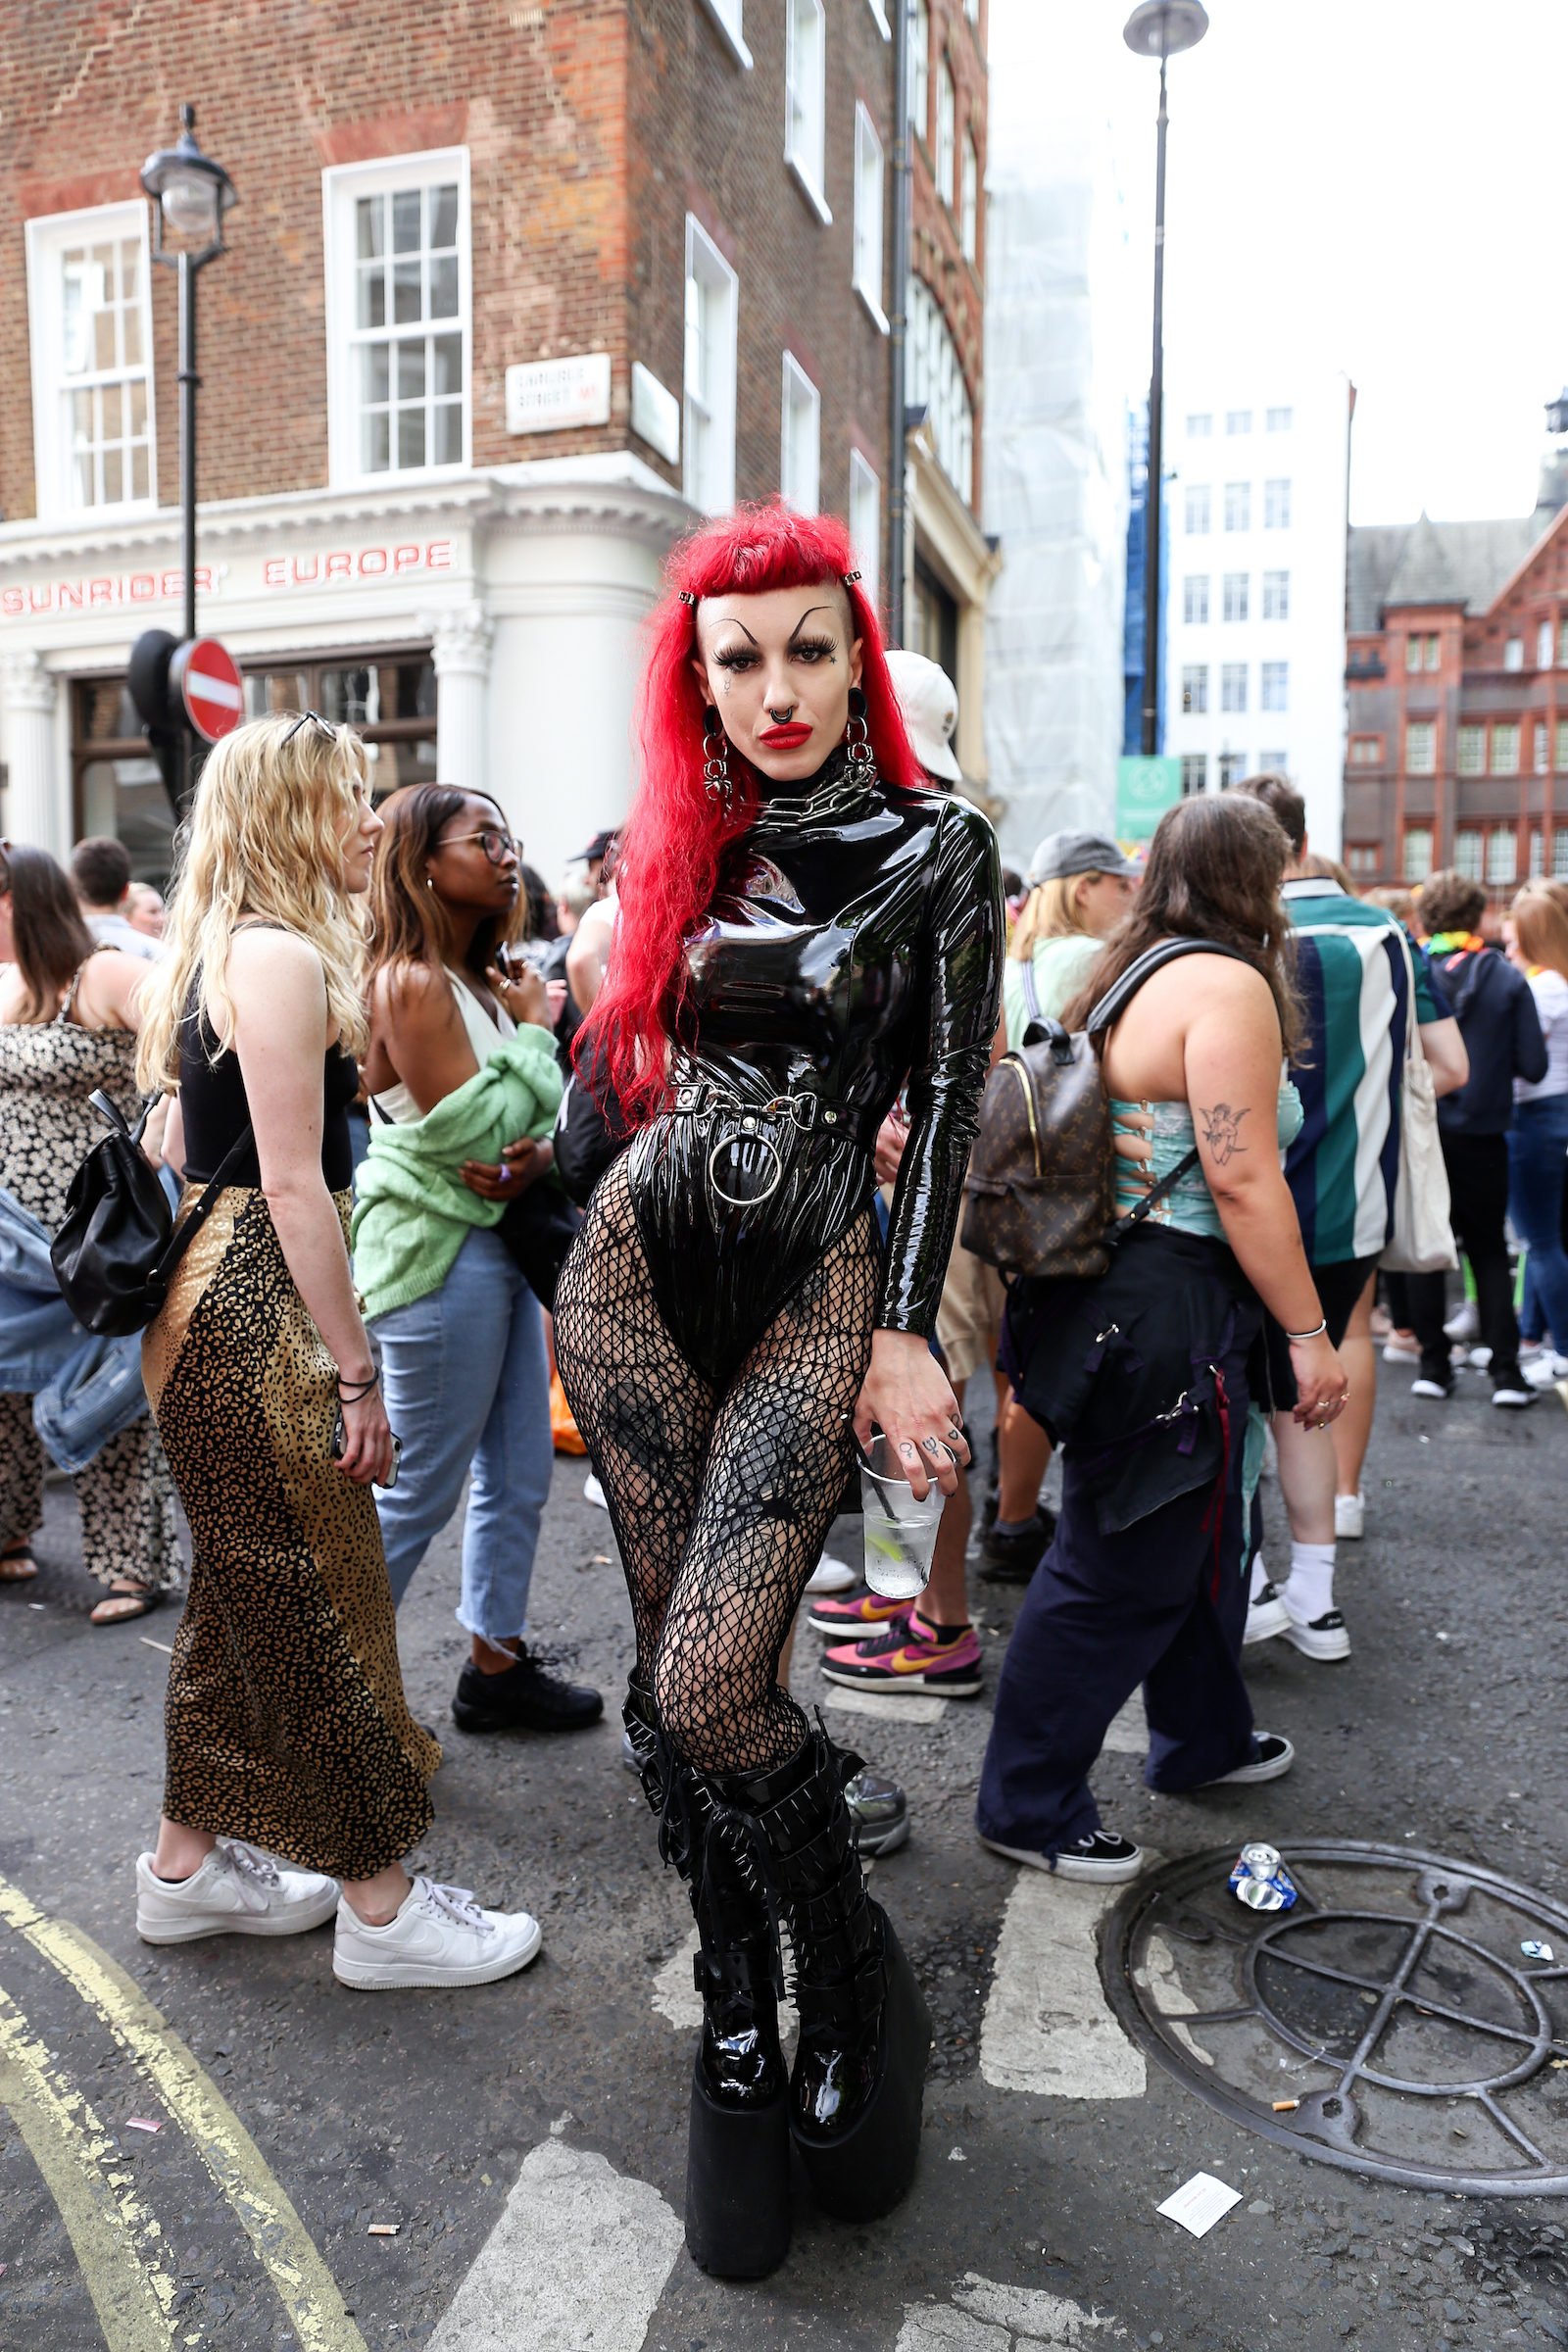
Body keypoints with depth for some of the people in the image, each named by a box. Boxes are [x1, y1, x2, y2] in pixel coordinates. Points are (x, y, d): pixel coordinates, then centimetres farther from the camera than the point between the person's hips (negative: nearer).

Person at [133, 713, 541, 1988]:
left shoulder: (224, 951, 15)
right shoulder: (282, 957, -16)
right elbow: (295, 1187, -20)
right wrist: (357, 1374, -17)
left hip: (214, 1300, 10)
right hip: (255, 1314, -10)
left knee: (241, 1598, 19)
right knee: (325, 1605, 0)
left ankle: (188, 1868, 34)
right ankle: (380, 1907, 15)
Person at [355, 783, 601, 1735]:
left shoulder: (482, 979, 13)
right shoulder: (411, 983, -15)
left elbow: (546, 1116, 11)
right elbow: (474, 1132, -21)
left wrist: (538, 1156, -12)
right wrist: (536, 1029, -9)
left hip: (499, 1245, 9)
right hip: (439, 1253, -9)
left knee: (520, 1471, 14)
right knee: (420, 1490, 1)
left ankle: (498, 1665, 28)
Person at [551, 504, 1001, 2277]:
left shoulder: (934, 849, 0)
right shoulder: (678, 852, 10)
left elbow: (948, 1100, -5)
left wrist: (907, 1333, -10)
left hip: (813, 1288, -4)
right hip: (635, 1267, 4)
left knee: (707, 1684, -13)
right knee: (670, 1669, 7)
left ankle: (855, 1977, 16)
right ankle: (742, 2024, 27)